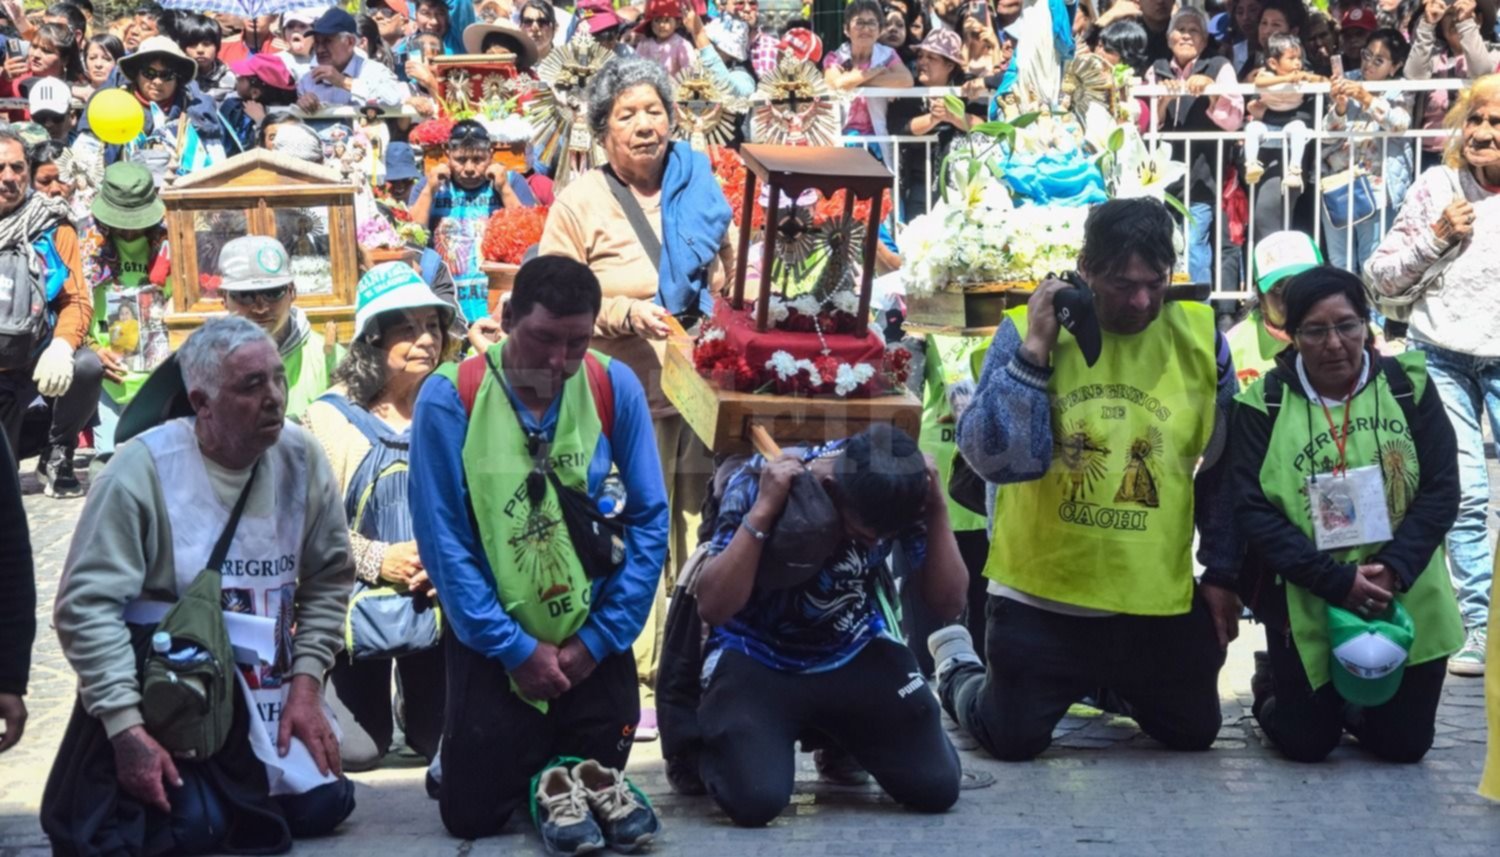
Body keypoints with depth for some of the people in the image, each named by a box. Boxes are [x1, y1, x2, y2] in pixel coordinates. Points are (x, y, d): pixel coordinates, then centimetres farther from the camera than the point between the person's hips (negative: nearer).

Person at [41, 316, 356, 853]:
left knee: (322, 806, -2)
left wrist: (306, 684, -6)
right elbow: (88, 603, -19)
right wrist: (126, 726, -24)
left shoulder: (301, 460, -3)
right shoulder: (144, 468, -18)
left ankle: (212, 798, 26)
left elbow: (327, 580, 5)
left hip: (265, 702, 5)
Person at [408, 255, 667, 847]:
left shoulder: (615, 388, -8)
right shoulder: (449, 398, -14)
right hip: (492, 643, -2)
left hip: (592, 640, 2)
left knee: (594, 781, 8)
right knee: (472, 814, -3)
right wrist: (514, 648, -14)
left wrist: (599, 638, -9)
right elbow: (443, 541, -13)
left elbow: (649, 521, -4)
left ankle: (557, 781, 41)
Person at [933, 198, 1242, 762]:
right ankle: (956, 669, 38)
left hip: (1159, 599, 3)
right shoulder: (1025, 331, -11)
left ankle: (1105, 685, 45)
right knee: (1011, 741, 5)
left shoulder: (1200, 337, -4)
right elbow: (995, 458, -22)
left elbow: (1225, 468, 7)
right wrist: (1035, 351, -26)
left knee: (1193, 734, 14)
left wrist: (1222, 574, 8)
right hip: (1042, 594, -3)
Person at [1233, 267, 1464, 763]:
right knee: (1306, 743, 3)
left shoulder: (1408, 386, -4)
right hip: (1305, 605, -2)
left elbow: (1441, 489, -5)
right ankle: (1272, 691, 37)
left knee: (1404, 744, 6)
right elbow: (1253, 511, -12)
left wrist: (1393, 570, -19)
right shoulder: (1264, 405, -8)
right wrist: (1337, 581, -20)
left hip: (1407, 602, 2)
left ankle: (1351, 704, 39)